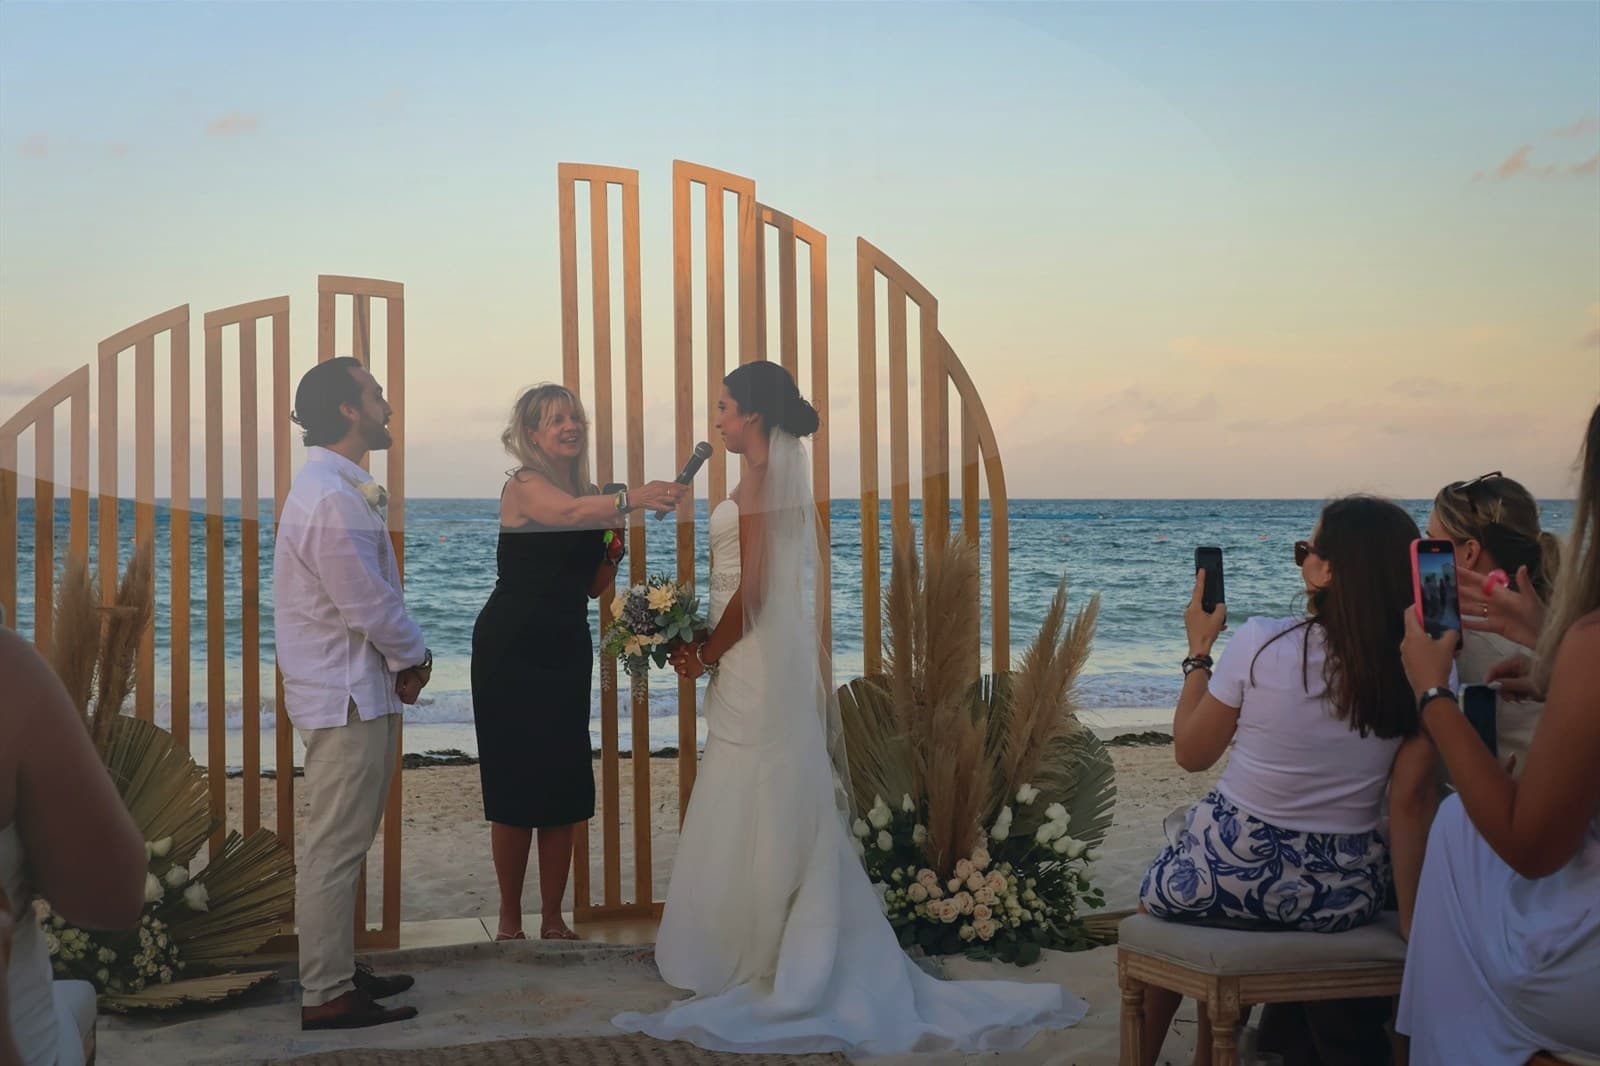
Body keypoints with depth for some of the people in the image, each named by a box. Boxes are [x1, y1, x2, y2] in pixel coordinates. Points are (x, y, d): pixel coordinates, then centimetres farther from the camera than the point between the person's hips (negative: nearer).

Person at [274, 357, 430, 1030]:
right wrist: (414, 658, -4)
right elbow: (370, 605, -20)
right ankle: (326, 995, 4)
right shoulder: (332, 500, -21)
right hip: (347, 697, -11)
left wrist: (400, 660, 3)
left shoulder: (333, 487, 13)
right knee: (336, 849, -3)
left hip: (350, 691, 11)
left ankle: (338, 969, 28)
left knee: (340, 847, 17)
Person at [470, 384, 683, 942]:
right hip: (511, 650, -6)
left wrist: (613, 546, -4)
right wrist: (631, 498, -49)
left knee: (565, 786, 4)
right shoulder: (523, 486, -9)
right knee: (515, 784, -2)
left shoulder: (591, 494, 9)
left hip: (567, 652, 6)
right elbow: (569, 512, -33)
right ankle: (509, 920, 10)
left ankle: (553, 919, 13)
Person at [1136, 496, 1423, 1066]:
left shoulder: (1262, 643, -18)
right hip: (1349, 894, 4)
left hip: (1230, 876, -4)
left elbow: (1191, 753, -6)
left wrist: (1199, 649, 5)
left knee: (1157, 895, 30)